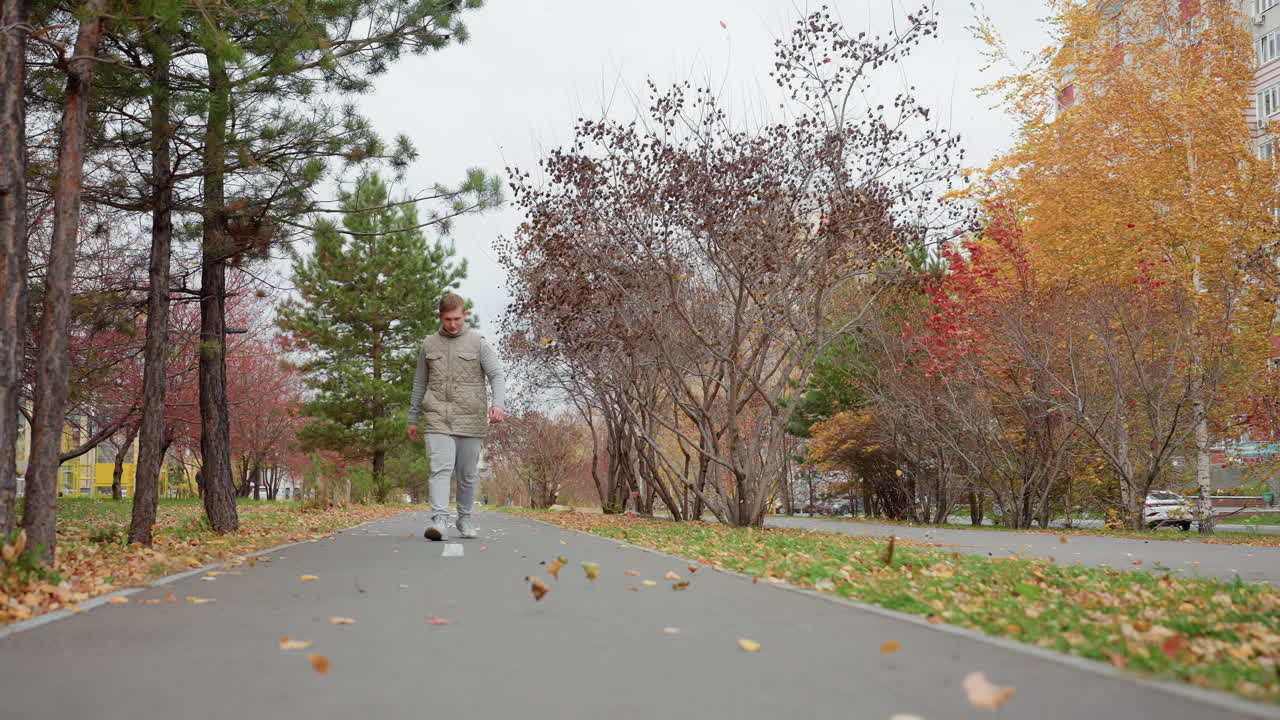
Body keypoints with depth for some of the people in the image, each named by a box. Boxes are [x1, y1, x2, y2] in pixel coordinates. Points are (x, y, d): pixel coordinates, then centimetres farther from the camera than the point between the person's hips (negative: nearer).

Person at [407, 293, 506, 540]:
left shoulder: (478, 343, 3)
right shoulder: (428, 345, 11)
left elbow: (496, 376, -4)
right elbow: (420, 383, 18)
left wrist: (498, 404, -23)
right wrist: (412, 419, 17)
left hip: (470, 418, -1)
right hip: (437, 418, 1)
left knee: (467, 473, 7)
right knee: (441, 468, -14)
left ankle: (465, 520, 22)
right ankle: (439, 520, -21)